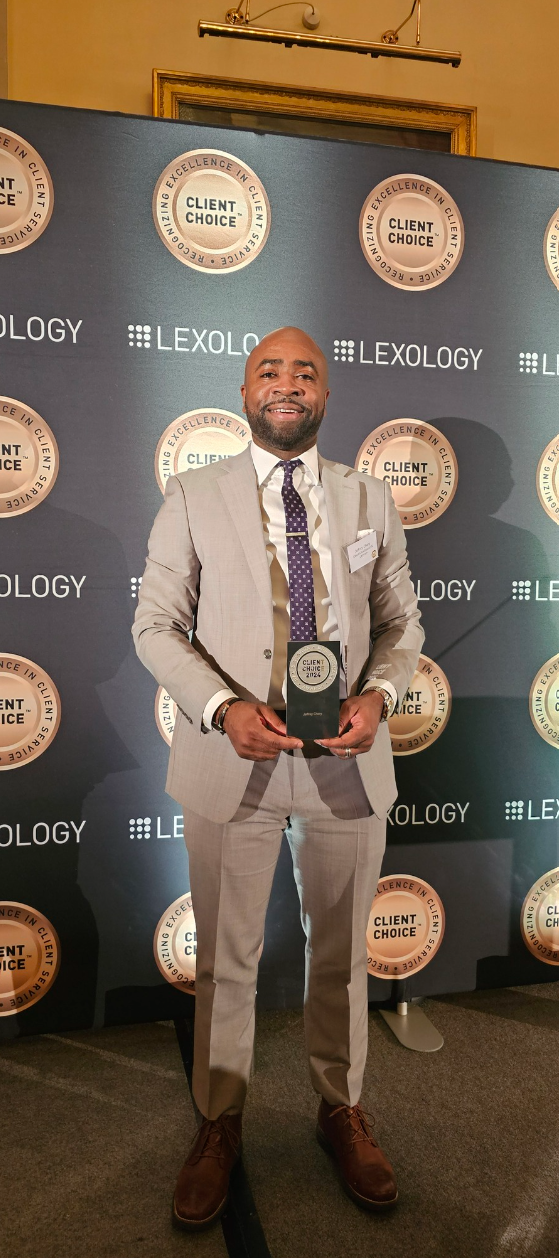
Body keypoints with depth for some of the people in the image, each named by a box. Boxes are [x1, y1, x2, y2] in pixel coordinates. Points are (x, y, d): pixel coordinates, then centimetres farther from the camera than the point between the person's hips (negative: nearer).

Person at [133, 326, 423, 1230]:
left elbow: (402, 624, 8)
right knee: (226, 960, 13)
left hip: (348, 762, 2)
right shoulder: (193, 497, 0)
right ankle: (219, 1125, 36)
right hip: (232, 761, -1)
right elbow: (156, 625, -2)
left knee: (342, 953, 18)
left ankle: (343, 1110, 41)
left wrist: (379, 694, -12)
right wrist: (224, 706, -17)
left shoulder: (371, 500, 6)